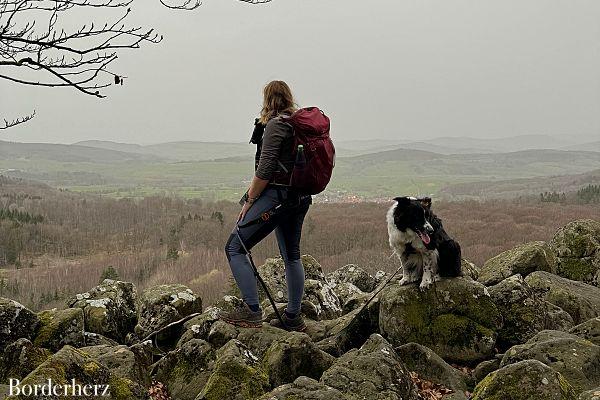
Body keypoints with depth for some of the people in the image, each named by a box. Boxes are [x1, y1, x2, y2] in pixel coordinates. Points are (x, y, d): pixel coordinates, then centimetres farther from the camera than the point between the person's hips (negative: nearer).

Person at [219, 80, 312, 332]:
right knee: (292, 256, 16)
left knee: (235, 247, -5)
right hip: (300, 198, 9)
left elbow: (265, 169, -17)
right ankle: (293, 317, 23)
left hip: (276, 195, -9)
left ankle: (251, 311, -10)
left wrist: (249, 200, -9)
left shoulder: (275, 124, -11)